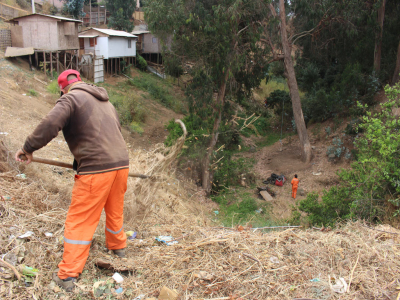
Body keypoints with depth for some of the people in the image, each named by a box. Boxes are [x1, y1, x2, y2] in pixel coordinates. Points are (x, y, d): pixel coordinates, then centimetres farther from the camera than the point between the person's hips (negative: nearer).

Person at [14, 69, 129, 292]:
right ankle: (118, 246, 47)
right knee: (115, 210, 27)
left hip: (96, 169, -7)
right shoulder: (105, 100, 21)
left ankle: (67, 275, 9)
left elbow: (50, 125, -19)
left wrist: (28, 148, -7)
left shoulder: (71, 98, -3)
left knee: (80, 220, 2)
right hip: (121, 163, 7)